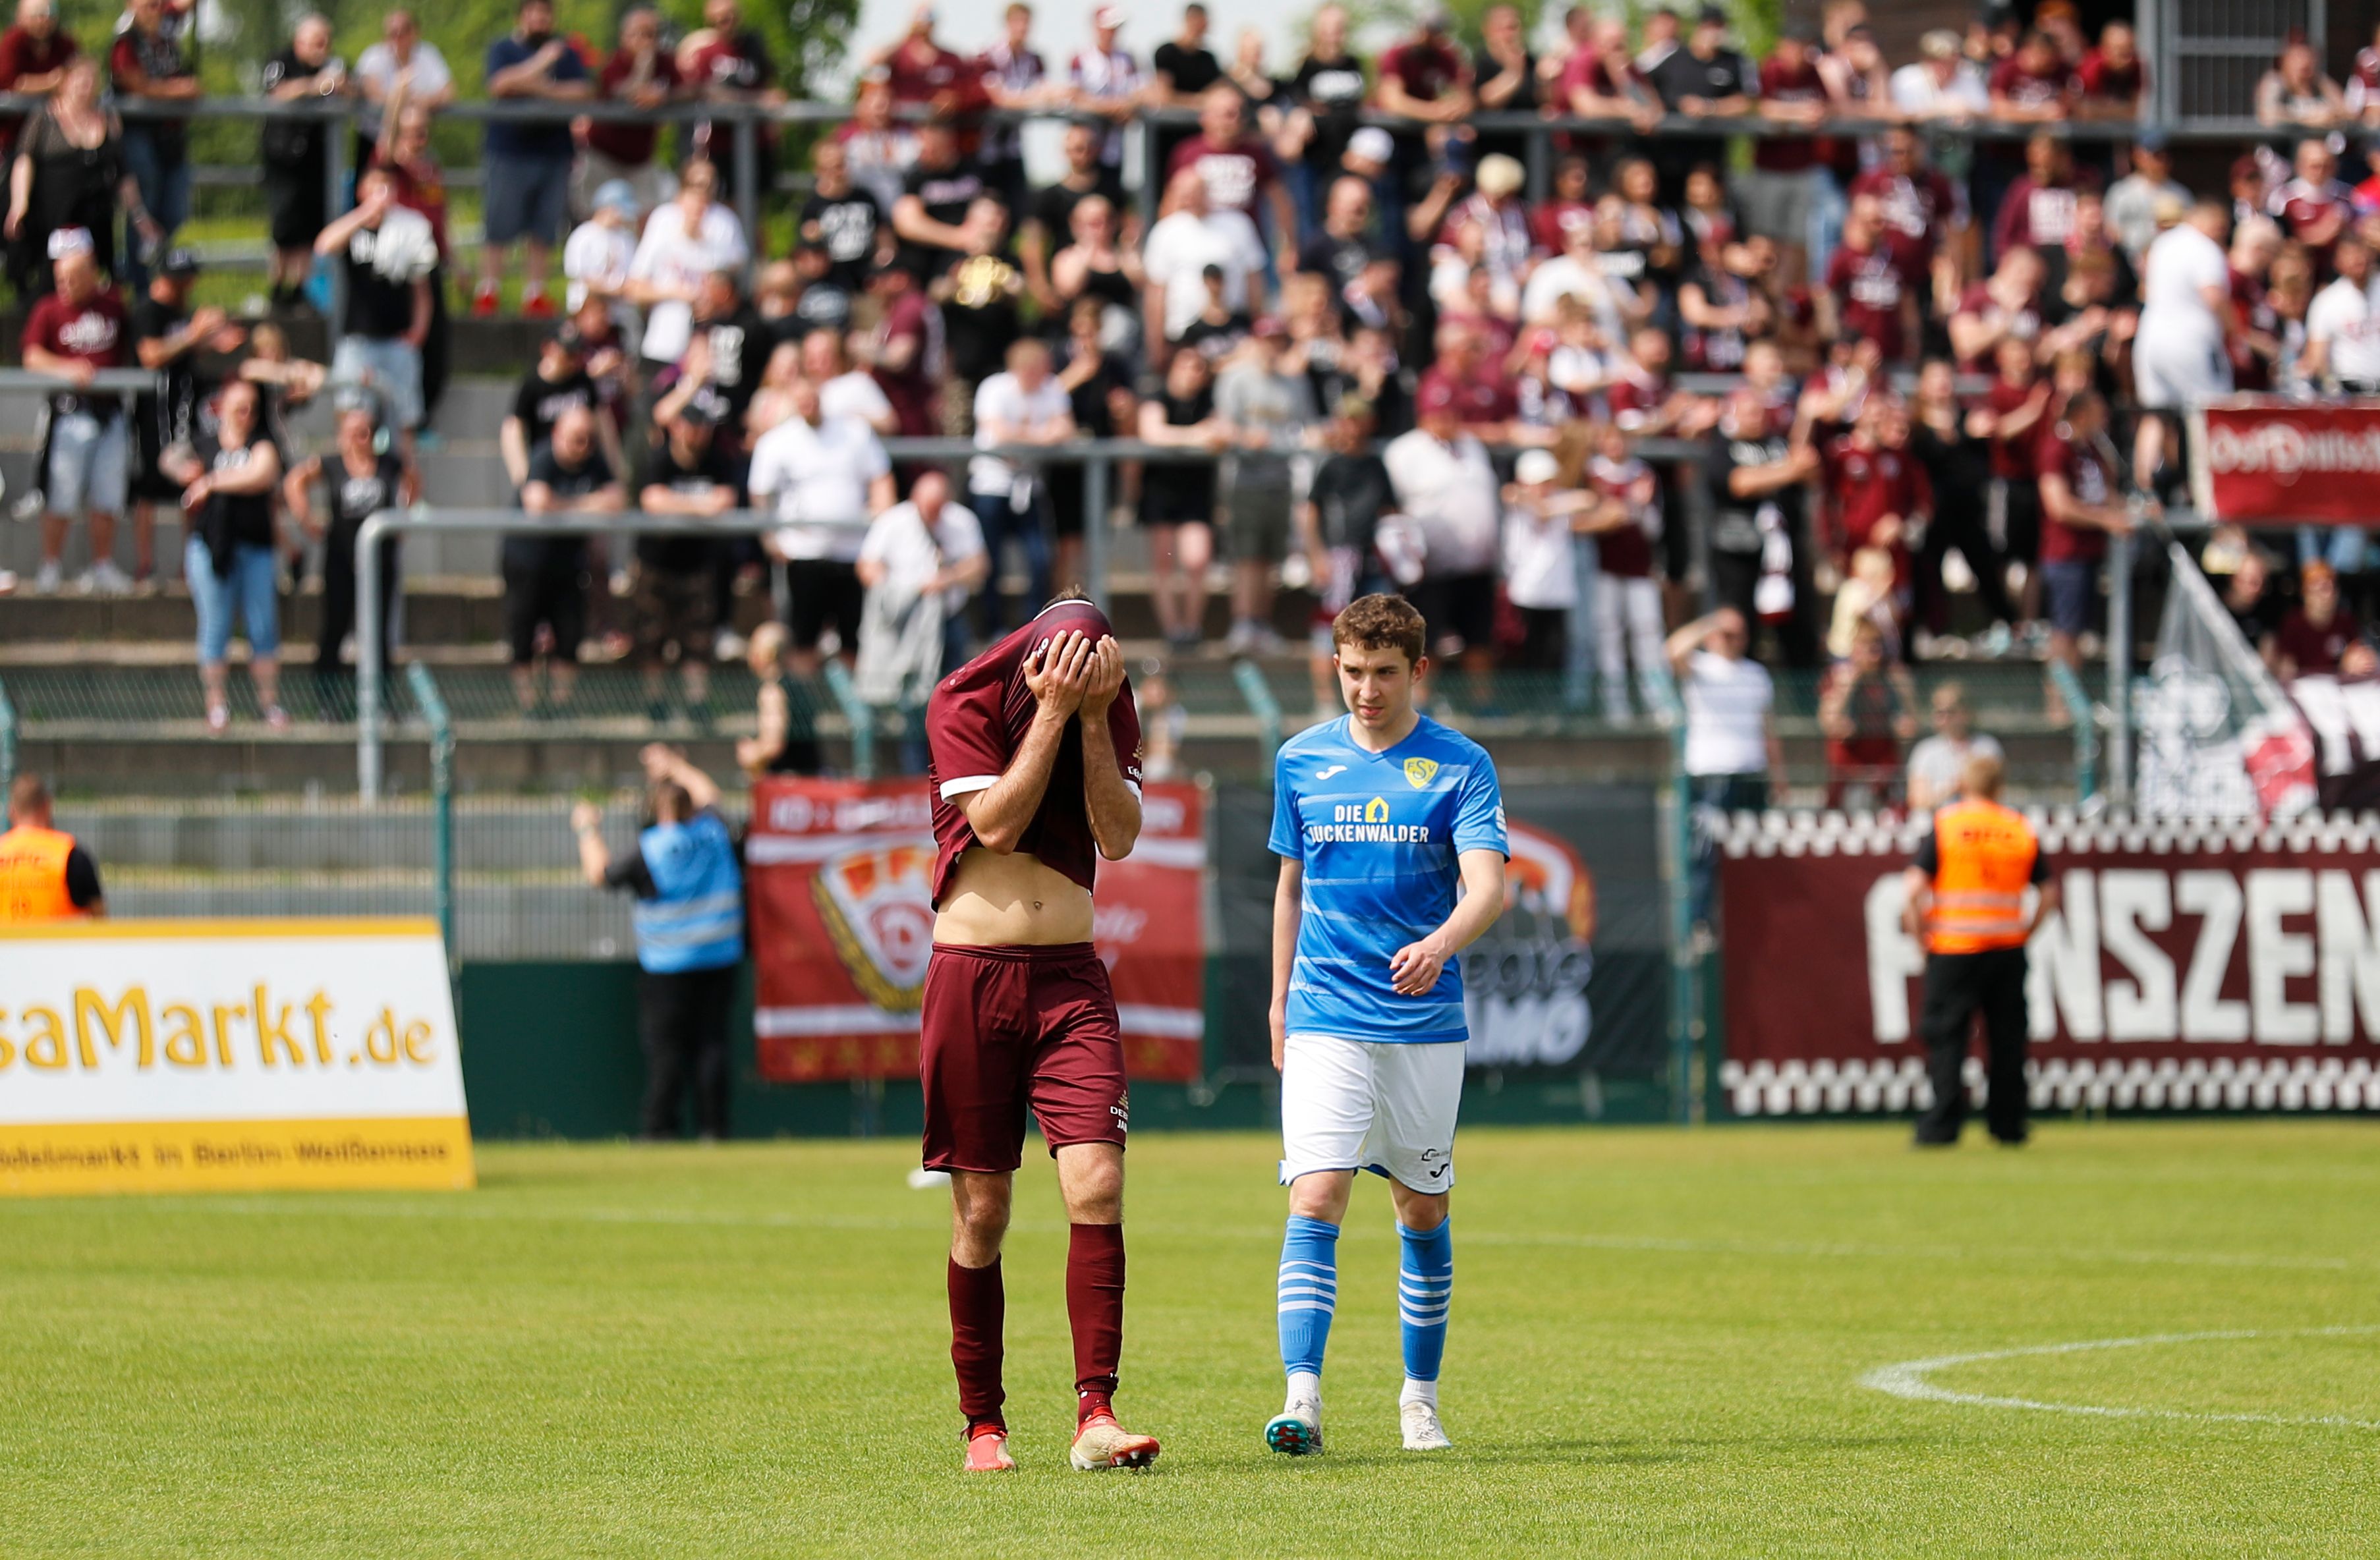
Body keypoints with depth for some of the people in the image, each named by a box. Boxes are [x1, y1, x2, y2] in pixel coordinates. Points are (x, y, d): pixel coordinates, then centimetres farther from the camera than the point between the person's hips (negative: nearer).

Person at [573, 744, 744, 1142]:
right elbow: (708, 794, 23)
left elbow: (598, 874, 0)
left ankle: (660, 1129, -3)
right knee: (711, 1041, 7)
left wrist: (588, 830, 15)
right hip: (721, 957, 4)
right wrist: (675, 767, 37)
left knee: (665, 1046, -1)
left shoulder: (649, 851, -13)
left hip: (668, 965, -4)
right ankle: (713, 1127, 5)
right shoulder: (714, 832, 0)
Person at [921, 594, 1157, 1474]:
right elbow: (996, 824, -14)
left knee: (1098, 1185, -14)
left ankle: (1095, 1416, -17)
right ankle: (983, 1424, 11)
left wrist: (1093, 720, -12)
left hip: (1071, 979, 2)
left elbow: (1118, 838, -5)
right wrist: (1053, 712, -16)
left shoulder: (1113, 712, 4)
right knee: (981, 1211, 1)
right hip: (972, 978, -2)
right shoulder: (962, 705, -4)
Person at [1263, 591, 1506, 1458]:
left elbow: (1487, 886, -15)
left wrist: (1441, 944, -34)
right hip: (1326, 1021, 1)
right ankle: (1302, 1398, -21)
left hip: (1425, 1023, -1)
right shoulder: (1301, 761, 7)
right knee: (1315, 1202, -14)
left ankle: (1420, 1396, 24)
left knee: (1423, 1211, 8)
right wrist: (1279, 998, 20)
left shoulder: (1461, 767, -2)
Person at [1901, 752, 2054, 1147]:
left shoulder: (1945, 823, -4)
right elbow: (2049, 892, 6)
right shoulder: (2021, 829, 5)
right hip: (2008, 950, 3)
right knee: (2006, 1038, 10)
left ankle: (1942, 1125, -8)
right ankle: (2008, 1124, 12)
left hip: (1953, 950, -3)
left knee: (1946, 1036, -1)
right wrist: (2025, 932, 13)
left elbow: (1915, 886, -12)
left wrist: (1920, 934, -1)